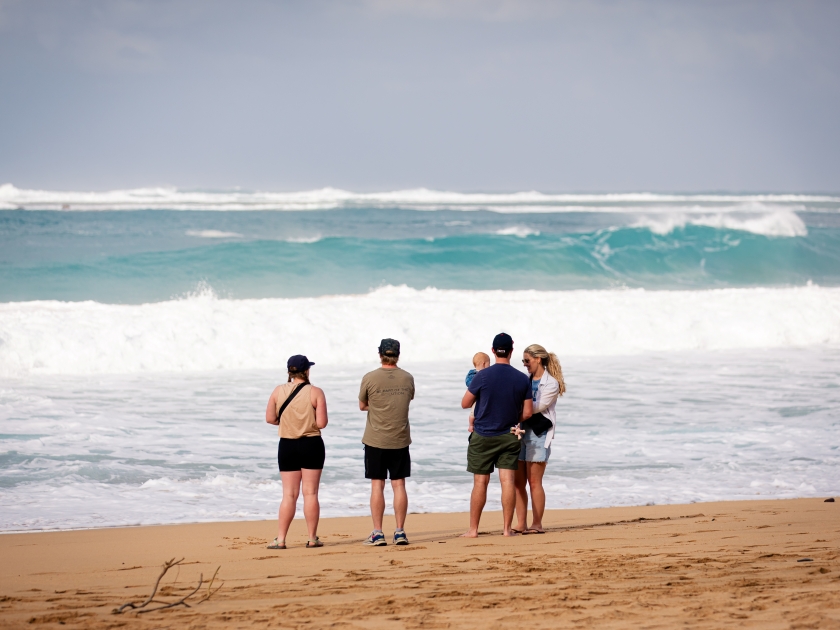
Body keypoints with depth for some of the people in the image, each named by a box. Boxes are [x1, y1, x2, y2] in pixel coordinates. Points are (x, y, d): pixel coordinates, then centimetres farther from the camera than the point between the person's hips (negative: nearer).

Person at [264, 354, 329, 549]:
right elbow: (322, 423, -13)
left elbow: (270, 418, -1)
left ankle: (280, 539, 2)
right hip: (311, 445, -2)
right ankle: (312, 538, 6)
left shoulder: (278, 391, -3)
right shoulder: (315, 392, -9)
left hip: (287, 446, 2)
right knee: (310, 493, 4)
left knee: (289, 495, 6)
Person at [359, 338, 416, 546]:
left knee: (377, 486, 2)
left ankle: (377, 533, 1)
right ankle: (400, 531, 6)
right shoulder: (407, 379, 0)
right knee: (399, 485, 6)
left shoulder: (370, 378, -8)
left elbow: (362, 406, 4)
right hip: (400, 440, 2)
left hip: (375, 441, -2)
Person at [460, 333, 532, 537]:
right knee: (508, 482, 1)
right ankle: (507, 528, 0)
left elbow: (465, 404, -2)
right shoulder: (522, 379, -3)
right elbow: (527, 413, 0)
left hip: (483, 436, -2)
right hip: (509, 436, 2)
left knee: (480, 483, 3)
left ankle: (473, 529, 8)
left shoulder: (482, 376, -11)